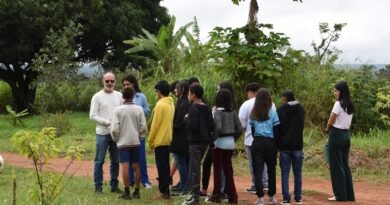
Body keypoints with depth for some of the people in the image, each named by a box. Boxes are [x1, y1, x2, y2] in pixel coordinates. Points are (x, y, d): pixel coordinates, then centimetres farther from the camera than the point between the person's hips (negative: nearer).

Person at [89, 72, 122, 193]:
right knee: (99, 161, 2)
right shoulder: (97, 97, -4)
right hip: (102, 133, -4)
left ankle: (114, 185, 18)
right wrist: (107, 122, -15)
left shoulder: (119, 96, 7)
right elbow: (92, 116, -8)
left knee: (116, 161, 9)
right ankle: (98, 186, 9)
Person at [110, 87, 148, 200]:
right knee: (136, 167, 8)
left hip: (123, 142, -2)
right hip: (135, 142, 2)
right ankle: (137, 191, 12)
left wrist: (115, 139, 8)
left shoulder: (118, 110, -8)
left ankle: (127, 192, -3)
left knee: (125, 166, -3)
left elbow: (114, 128, -9)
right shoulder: (139, 109, -3)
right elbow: (143, 127, -3)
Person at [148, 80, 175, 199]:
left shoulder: (160, 104, -15)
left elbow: (155, 124, -15)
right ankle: (165, 190, 17)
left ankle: (163, 192, -2)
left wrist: (150, 140, -7)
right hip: (168, 139, 8)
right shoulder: (171, 104, 10)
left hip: (160, 140, -8)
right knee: (165, 166, 13)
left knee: (161, 166, -4)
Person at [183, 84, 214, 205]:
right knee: (196, 167, 17)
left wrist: (187, 119, -5)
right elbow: (211, 126, 7)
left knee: (194, 169, -3)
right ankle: (195, 193, 22)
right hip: (205, 141, 8)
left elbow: (192, 126, -21)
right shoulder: (207, 108, 8)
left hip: (195, 142, -8)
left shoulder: (194, 109, -15)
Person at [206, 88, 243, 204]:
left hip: (220, 143, -6)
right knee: (228, 169, 12)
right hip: (230, 143, 6)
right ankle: (232, 196, 13)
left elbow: (218, 127, -24)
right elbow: (239, 128, 5)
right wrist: (233, 138, 14)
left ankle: (216, 196, 9)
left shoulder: (218, 112, -12)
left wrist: (213, 139, -12)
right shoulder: (233, 112, 5)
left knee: (217, 169, 4)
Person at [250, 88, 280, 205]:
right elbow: (276, 131, -3)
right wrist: (276, 145, 5)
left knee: (258, 170, 1)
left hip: (257, 143, 1)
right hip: (270, 142, -1)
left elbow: (252, 130, 9)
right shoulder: (272, 113, -2)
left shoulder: (254, 114, 5)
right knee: (271, 169, 12)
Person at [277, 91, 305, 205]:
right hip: (298, 145, 3)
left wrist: (277, 143, 5)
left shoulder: (280, 110, -10)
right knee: (297, 173, 9)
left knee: (285, 173, 2)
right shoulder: (301, 110, 5)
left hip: (284, 145, -3)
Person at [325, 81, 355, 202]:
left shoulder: (338, 104, -15)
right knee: (345, 165, 12)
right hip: (346, 135, 8)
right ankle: (349, 195, 13)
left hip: (336, 135, -8)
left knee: (336, 166, -1)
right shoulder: (350, 106, 10)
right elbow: (347, 122, 13)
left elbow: (330, 122, -10)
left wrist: (327, 129, 10)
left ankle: (340, 195, 1)